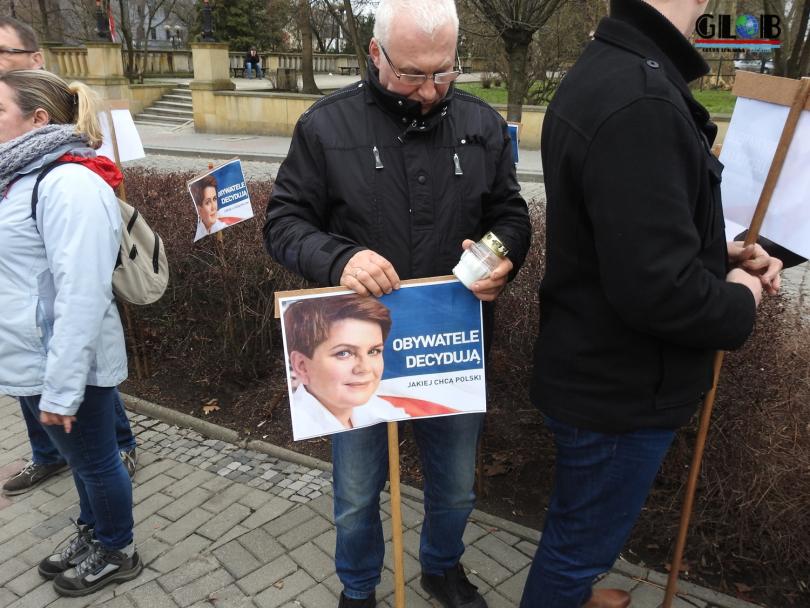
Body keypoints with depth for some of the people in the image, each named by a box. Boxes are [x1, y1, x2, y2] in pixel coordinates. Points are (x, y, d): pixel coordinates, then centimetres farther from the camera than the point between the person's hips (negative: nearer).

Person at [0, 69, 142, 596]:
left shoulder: (69, 184, -22)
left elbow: (81, 296, -26)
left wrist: (61, 388, -23)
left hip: (65, 367, -8)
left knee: (96, 461, 11)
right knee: (82, 459, 24)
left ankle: (117, 553, 33)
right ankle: (92, 535, 44)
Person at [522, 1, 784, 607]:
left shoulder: (605, 71, 6)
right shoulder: (640, 102, -30)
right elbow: (657, 291, -33)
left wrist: (718, 252, 3)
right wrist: (741, 301, -12)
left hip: (597, 366, 10)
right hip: (619, 387, -10)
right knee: (581, 534, 14)